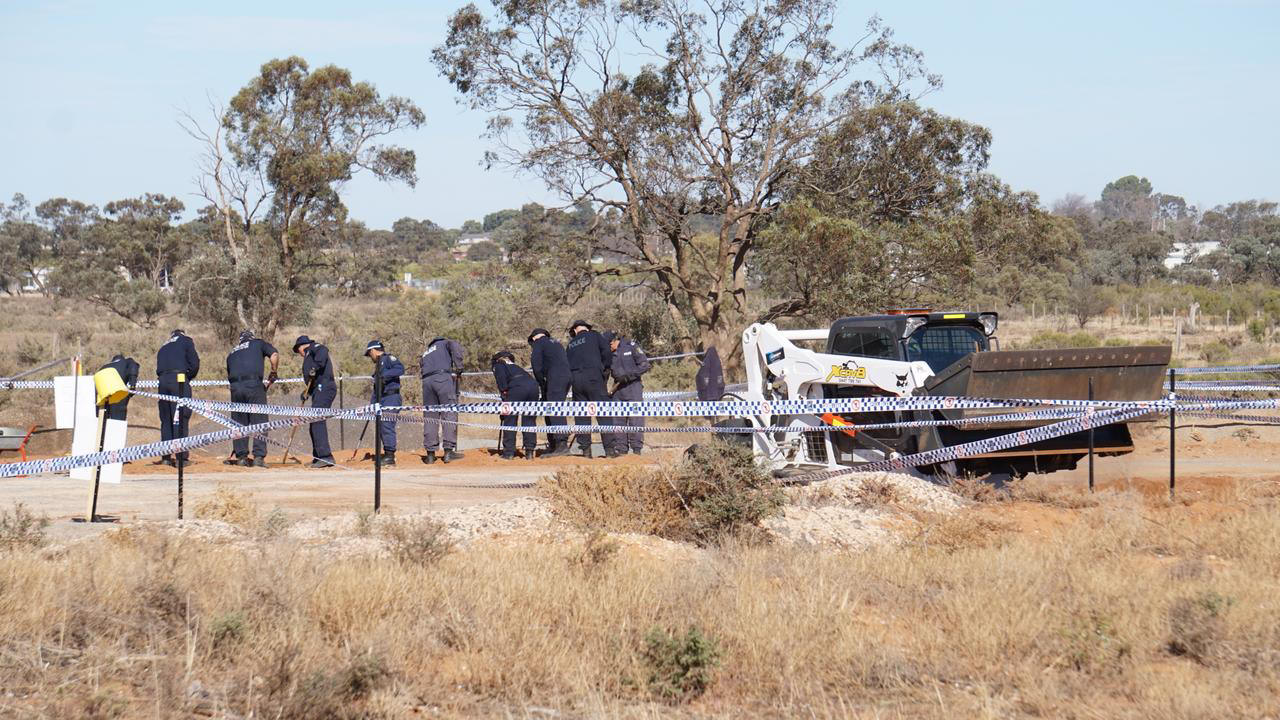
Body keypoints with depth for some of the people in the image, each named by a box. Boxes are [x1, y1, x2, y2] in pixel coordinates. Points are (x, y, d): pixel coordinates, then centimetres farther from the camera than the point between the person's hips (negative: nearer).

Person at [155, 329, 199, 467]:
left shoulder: (164, 347, 29)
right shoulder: (186, 341, 12)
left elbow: (159, 369, 19)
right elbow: (195, 364, 2)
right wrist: (189, 377, 17)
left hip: (163, 381, 5)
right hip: (179, 380, -5)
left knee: (166, 420, 11)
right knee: (180, 419, -7)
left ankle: (166, 457, 11)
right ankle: (181, 457, -12)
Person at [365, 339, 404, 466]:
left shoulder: (388, 358, -4)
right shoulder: (378, 364, 25)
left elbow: (400, 368, -23)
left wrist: (385, 374, -27)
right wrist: (372, 403, 21)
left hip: (391, 398, -10)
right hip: (381, 400, 10)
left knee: (387, 425, -15)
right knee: (381, 427, 12)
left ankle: (390, 456, -16)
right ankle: (387, 454, 20)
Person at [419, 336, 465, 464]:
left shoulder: (425, 353, 36)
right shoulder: (445, 343, 22)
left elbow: (420, 369, 23)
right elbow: (456, 348, -1)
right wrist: (458, 369, 0)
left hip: (426, 381, 5)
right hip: (443, 377, -5)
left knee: (429, 416, 8)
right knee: (449, 414, -4)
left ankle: (430, 453, 6)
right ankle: (449, 451, -13)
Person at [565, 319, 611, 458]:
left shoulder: (570, 345, 21)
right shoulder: (594, 336, 9)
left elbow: (566, 365, 17)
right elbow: (607, 353, -1)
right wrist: (605, 369, 12)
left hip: (575, 379, 4)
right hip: (593, 377, -4)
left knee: (581, 415, 6)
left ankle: (585, 448, 1)